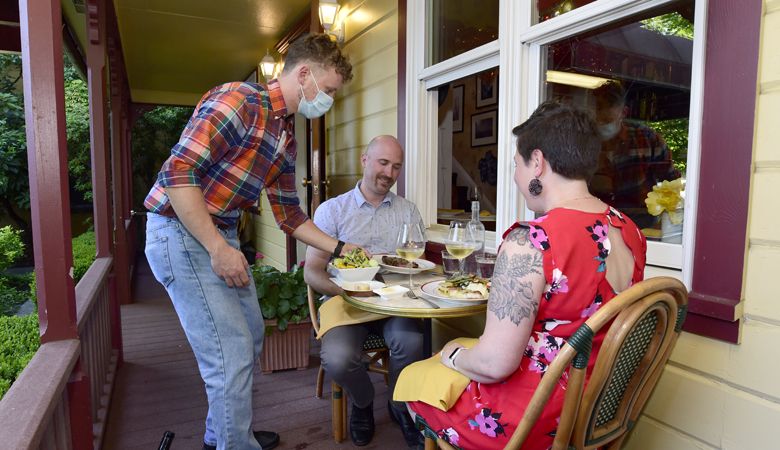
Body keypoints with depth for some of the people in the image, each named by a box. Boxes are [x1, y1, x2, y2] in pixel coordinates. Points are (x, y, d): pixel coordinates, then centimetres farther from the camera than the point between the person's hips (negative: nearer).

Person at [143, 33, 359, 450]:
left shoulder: (286, 137, 11)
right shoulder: (237, 100, -17)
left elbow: (288, 214, 15)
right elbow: (177, 173, -24)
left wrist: (339, 248, 12)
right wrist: (218, 249, -24)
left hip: (222, 237, 10)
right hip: (181, 233, -9)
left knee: (249, 338, 18)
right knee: (232, 355, -7)